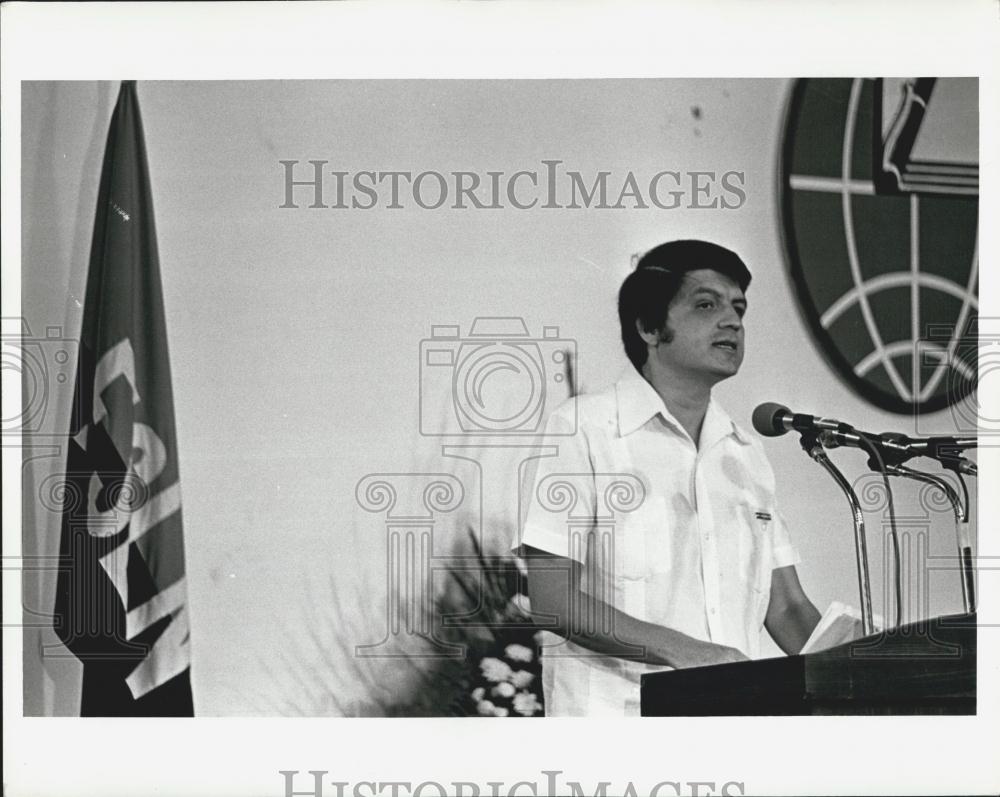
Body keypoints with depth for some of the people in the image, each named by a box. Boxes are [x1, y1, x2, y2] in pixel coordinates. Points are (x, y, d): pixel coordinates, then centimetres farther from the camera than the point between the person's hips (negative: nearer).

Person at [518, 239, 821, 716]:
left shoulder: (745, 454, 18)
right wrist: (679, 649, -19)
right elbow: (552, 602, -8)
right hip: (618, 713, -6)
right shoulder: (582, 428, -1)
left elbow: (786, 609, 15)